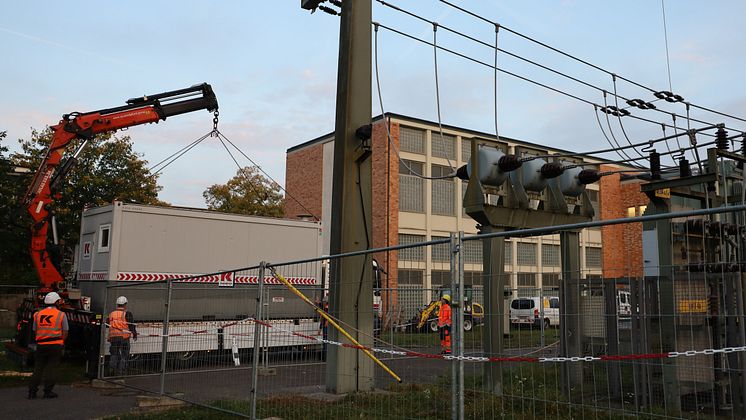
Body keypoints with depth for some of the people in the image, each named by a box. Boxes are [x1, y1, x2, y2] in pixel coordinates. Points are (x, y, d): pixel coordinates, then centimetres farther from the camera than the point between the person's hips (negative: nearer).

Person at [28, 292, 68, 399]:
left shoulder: (38, 314, 7)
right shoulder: (61, 315, -3)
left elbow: (35, 330, 10)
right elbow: (65, 332, -4)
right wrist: (61, 342, 11)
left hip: (41, 345, 3)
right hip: (56, 345, -3)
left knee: (38, 368, 12)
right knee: (51, 368, 3)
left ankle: (32, 391, 12)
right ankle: (48, 391, 5)